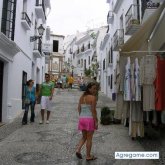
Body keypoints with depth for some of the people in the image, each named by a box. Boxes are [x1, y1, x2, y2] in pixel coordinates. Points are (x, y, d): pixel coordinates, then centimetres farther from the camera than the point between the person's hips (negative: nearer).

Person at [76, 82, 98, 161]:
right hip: (90, 119, -6)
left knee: (84, 137, 22)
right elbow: (93, 111, -16)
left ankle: (78, 150, 5)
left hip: (82, 118, 6)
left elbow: (79, 109, 9)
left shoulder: (81, 97, 7)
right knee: (89, 138, 7)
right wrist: (96, 121, -11)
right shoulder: (93, 97, -13)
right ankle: (88, 156, 17)